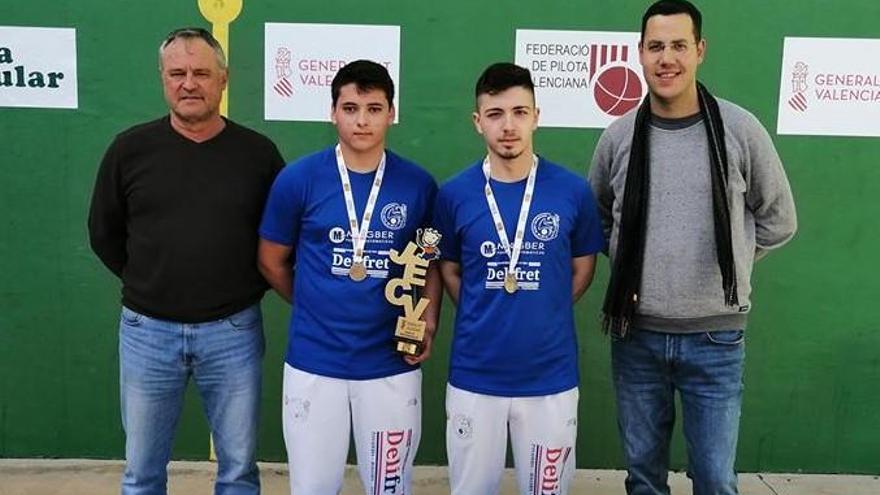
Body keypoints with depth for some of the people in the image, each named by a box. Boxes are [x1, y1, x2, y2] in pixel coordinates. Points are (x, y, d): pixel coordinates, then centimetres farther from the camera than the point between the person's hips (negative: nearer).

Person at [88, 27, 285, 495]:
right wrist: (146, 283, 6)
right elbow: (103, 234, 9)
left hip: (233, 331, 0)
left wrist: (250, 286, 1)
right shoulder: (130, 148, -2)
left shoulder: (258, 153, -3)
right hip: (147, 330, 1)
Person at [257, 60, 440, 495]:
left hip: (392, 365, 1)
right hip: (313, 362, 0)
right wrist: (316, 307, 9)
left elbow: (431, 261, 9)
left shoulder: (418, 184, -2)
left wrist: (428, 323, -5)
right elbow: (272, 262, 6)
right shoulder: (298, 178, -6)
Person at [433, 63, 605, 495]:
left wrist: (544, 315, 3)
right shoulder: (454, 194, -4)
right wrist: (480, 319, 0)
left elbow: (582, 268, 8)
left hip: (551, 376, 0)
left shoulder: (573, 191, -5)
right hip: (473, 375, 0)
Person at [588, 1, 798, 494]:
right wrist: (632, 261, 2)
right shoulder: (619, 136, -1)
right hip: (636, 335, 2)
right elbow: (596, 217, 14)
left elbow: (778, 220, 6)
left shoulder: (740, 129, -5)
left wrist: (724, 261, 2)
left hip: (715, 338, -1)